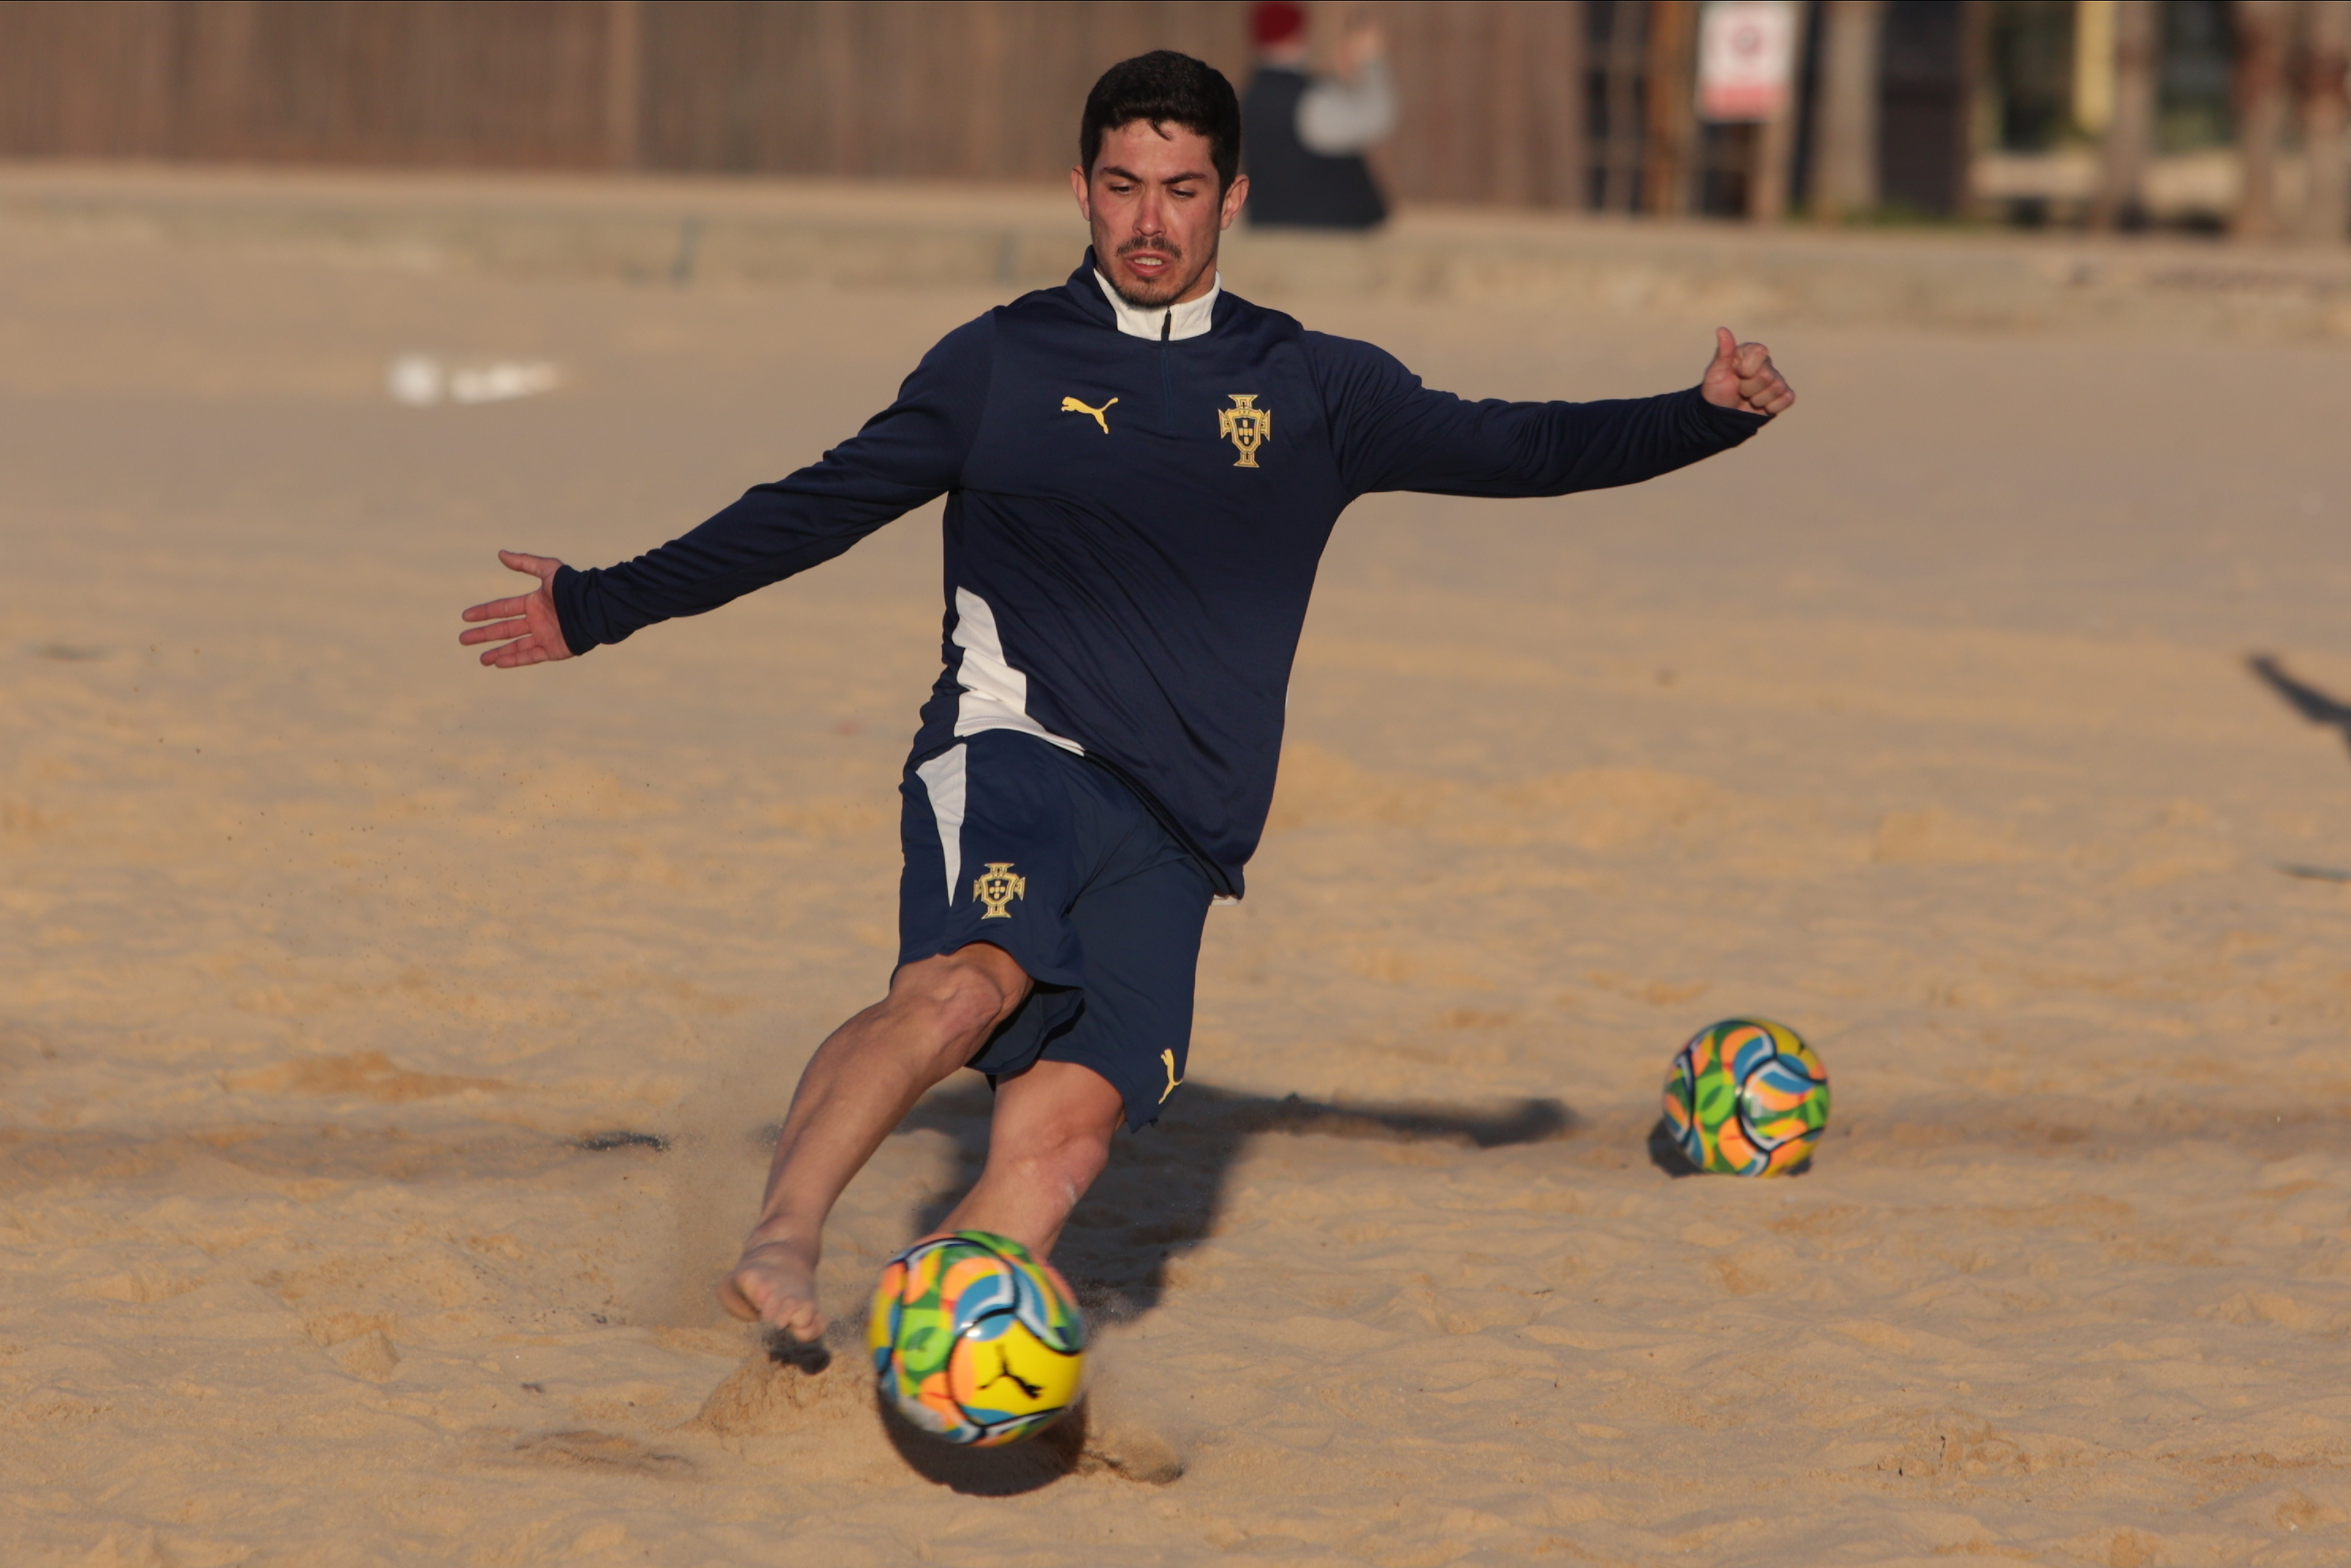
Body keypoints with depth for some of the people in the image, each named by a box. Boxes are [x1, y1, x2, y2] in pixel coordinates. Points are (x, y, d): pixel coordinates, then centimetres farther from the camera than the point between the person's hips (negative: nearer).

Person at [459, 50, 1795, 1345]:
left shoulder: (1313, 391, 16)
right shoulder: (999, 364, 12)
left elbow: (1500, 451, 9)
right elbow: (817, 509, 17)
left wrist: (1709, 417, -5)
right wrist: (604, 606, 17)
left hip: (1170, 829, 2)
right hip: (1011, 754, -2)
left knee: (1071, 1121, -17)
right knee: (969, 979, -33)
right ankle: (781, 1244, -41)